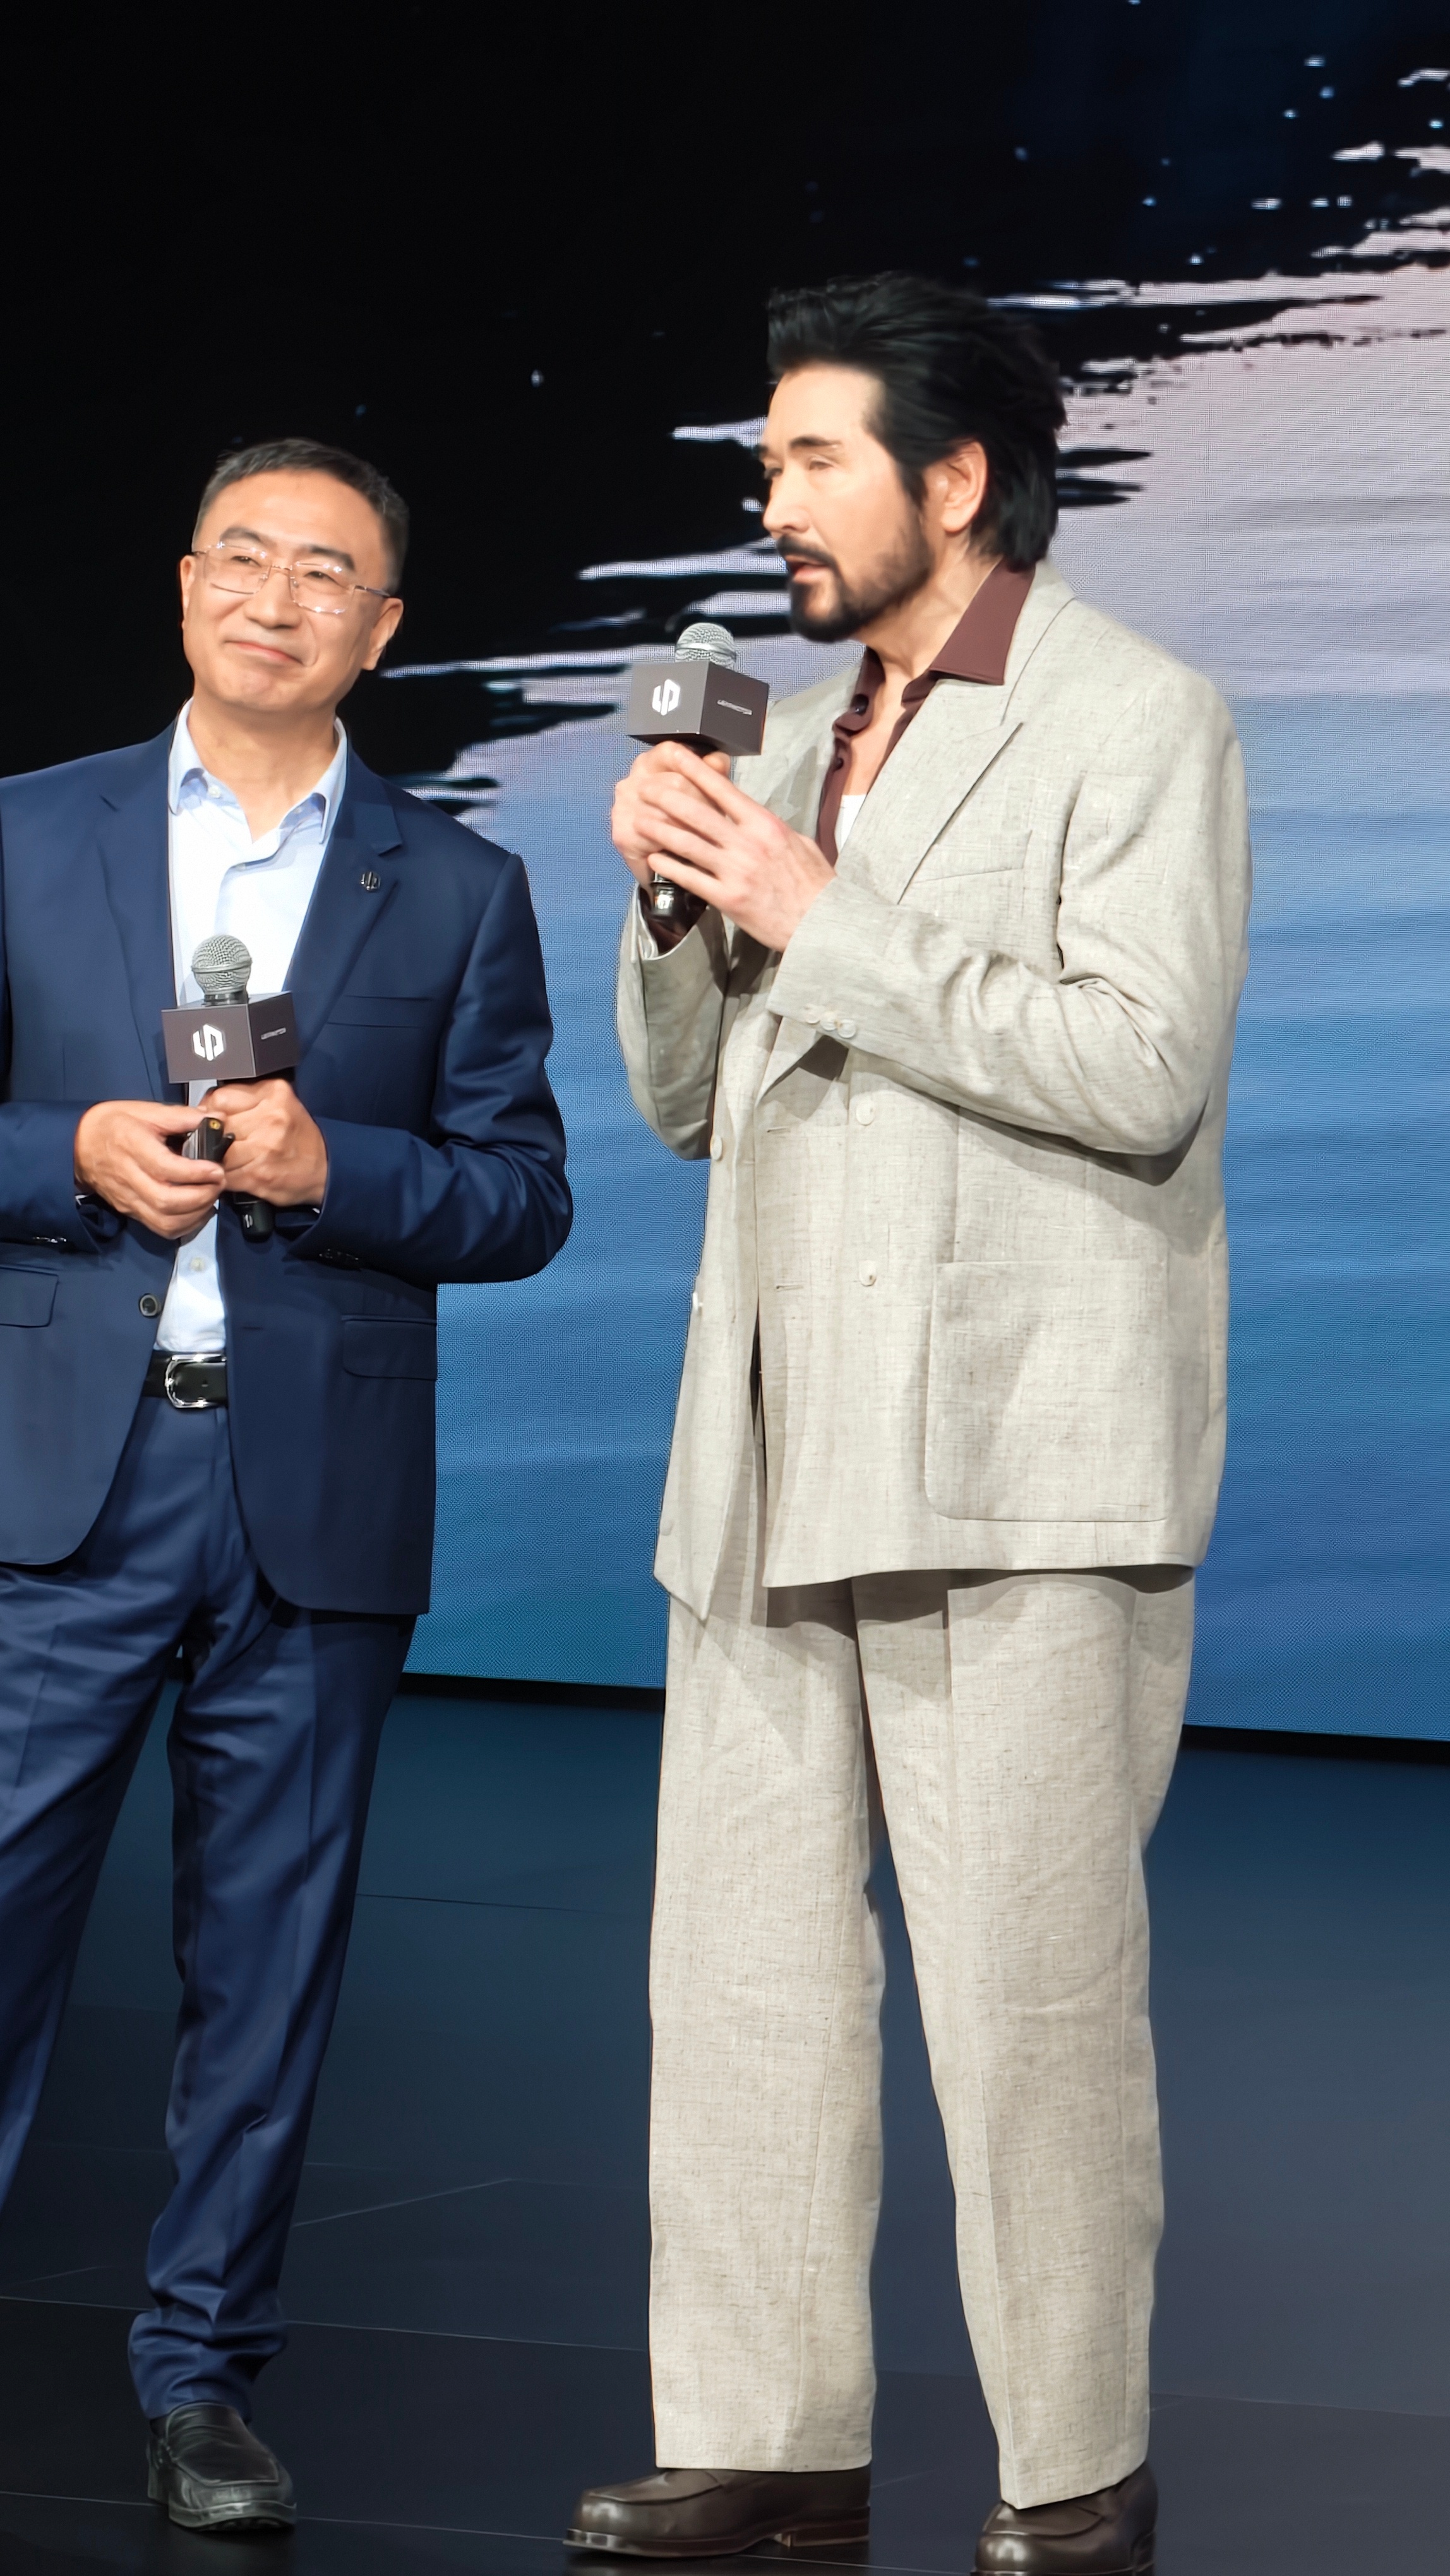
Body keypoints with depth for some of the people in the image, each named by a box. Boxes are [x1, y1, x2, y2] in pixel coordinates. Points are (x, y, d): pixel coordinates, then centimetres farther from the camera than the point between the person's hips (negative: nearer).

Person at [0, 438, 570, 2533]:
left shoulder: (457, 889, 9)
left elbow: (522, 1196, 6)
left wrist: (335, 1167, -11)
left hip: (316, 1489, 1)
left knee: (268, 1950, 5)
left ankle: (202, 2373, 15)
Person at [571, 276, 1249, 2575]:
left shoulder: (1137, 724, -1)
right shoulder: (799, 739, 20)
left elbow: (1139, 1066, -15)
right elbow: (689, 1099, 23)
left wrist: (820, 922, -12)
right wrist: (682, 911, 3)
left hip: (1013, 1469, -7)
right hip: (776, 1465, 7)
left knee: (1030, 1989, -4)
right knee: (741, 1968, 5)